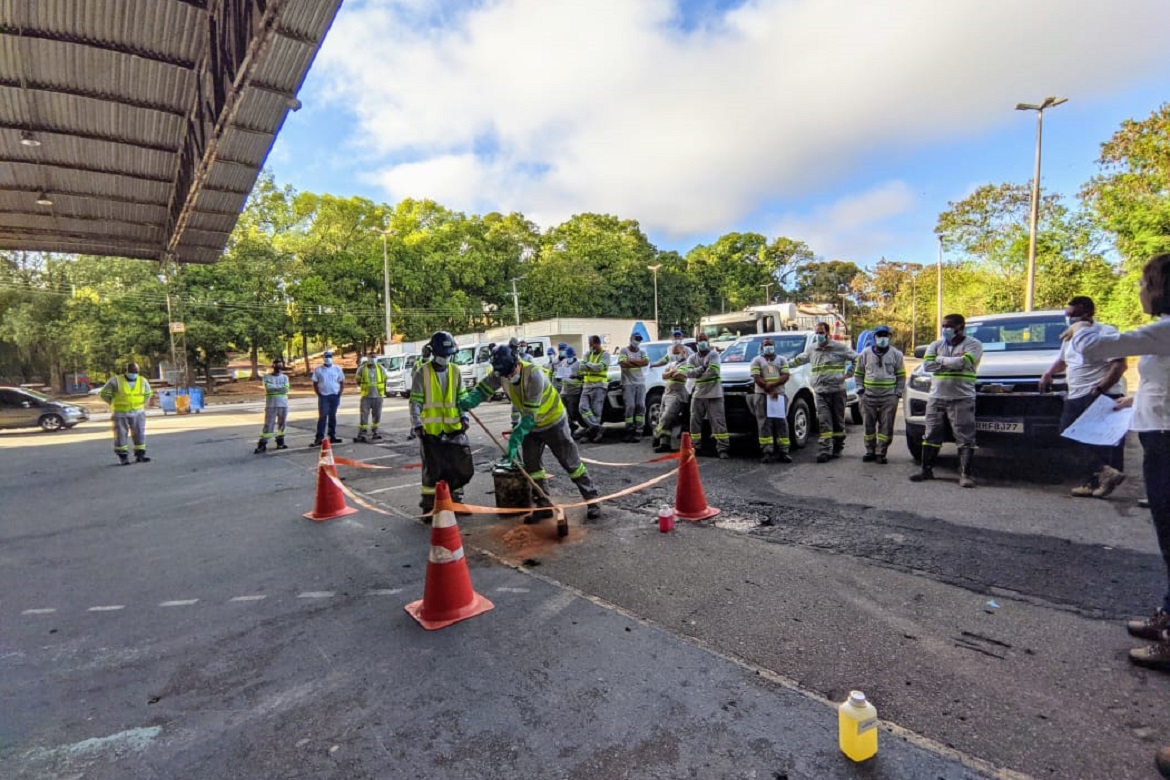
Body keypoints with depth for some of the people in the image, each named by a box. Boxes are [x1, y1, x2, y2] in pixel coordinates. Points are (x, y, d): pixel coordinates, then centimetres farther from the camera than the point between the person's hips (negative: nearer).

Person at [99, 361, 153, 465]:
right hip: (120, 413, -3)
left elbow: (148, 393, 17)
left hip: (137, 413, 3)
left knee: (139, 434, 3)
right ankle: (123, 457, 6)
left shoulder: (143, 381, -1)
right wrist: (115, 404, -1)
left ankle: (140, 455, 9)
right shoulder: (116, 381, -10)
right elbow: (104, 394, -3)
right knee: (121, 435, 0)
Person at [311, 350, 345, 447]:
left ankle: (332, 436, 16)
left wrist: (339, 394, -1)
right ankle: (319, 438, -6)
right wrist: (319, 395, -5)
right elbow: (315, 384, 5)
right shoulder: (318, 369, 3)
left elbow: (342, 383, 9)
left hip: (335, 396, 2)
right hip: (323, 396, -2)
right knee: (322, 417, -7)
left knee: (332, 416, 9)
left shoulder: (337, 369, 6)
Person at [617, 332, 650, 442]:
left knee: (641, 406, -3)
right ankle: (629, 431, -2)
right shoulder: (624, 350, 4)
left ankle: (638, 432, -2)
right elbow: (623, 363, -14)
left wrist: (632, 360, -10)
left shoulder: (642, 351, 15)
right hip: (628, 383, -3)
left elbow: (646, 362, -5)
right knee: (630, 406, -10)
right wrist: (639, 363, -7)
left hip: (640, 383, 4)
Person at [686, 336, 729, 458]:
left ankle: (723, 448, -9)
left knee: (718, 421, -8)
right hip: (698, 393, 6)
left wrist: (698, 374, -5)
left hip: (713, 393, -6)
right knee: (695, 420, 9)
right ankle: (695, 446, 21)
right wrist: (702, 368, -14)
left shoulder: (713, 354, -3)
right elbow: (689, 373, -2)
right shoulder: (693, 358, 13)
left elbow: (713, 370, -18)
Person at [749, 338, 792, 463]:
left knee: (781, 422, -1)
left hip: (779, 394, 2)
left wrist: (773, 384, -14)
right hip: (762, 395, -2)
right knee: (764, 423, -6)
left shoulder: (781, 360, 17)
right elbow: (756, 378, -2)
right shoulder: (757, 360, 10)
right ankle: (768, 452, -7)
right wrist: (769, 391, -12)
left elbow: (786, 376, 3)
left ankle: (783, 451, 0)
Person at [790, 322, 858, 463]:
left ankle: (837, 448, 22)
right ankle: (825, 450, -10)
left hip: (837, 390, -2)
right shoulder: (812, 349, 12)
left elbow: (857, 357, 1)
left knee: (838, 420, 8)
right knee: (824, 421, -6)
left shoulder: (839, 347, 0)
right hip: (820, 392, 2)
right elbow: (798, 360, 24)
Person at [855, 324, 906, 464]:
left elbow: (901, 375, 8)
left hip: (889, 396, -1)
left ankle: (881, 452, 9)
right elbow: (858, 373, 13)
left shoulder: (896, 354, 4)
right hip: (868, 396, 1)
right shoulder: (865, 353, 6)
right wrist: (860, 387, 2)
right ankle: (870, 451, 18)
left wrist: (898, 392, 1)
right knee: (869, 425, 6)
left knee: (886, 426, 0)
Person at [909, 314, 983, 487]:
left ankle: (965, 474, 2)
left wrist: (941, 359, -5)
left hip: (962, 399, -4)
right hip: (936, 398, 4)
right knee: (931, 436, 7)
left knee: (965, 438, -3)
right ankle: (927, 470, 16)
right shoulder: (936, 345, 12)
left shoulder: (973, 345, 1)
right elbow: (927, 365, -3)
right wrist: (953, 362, -9)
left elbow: (963, 362, -18)